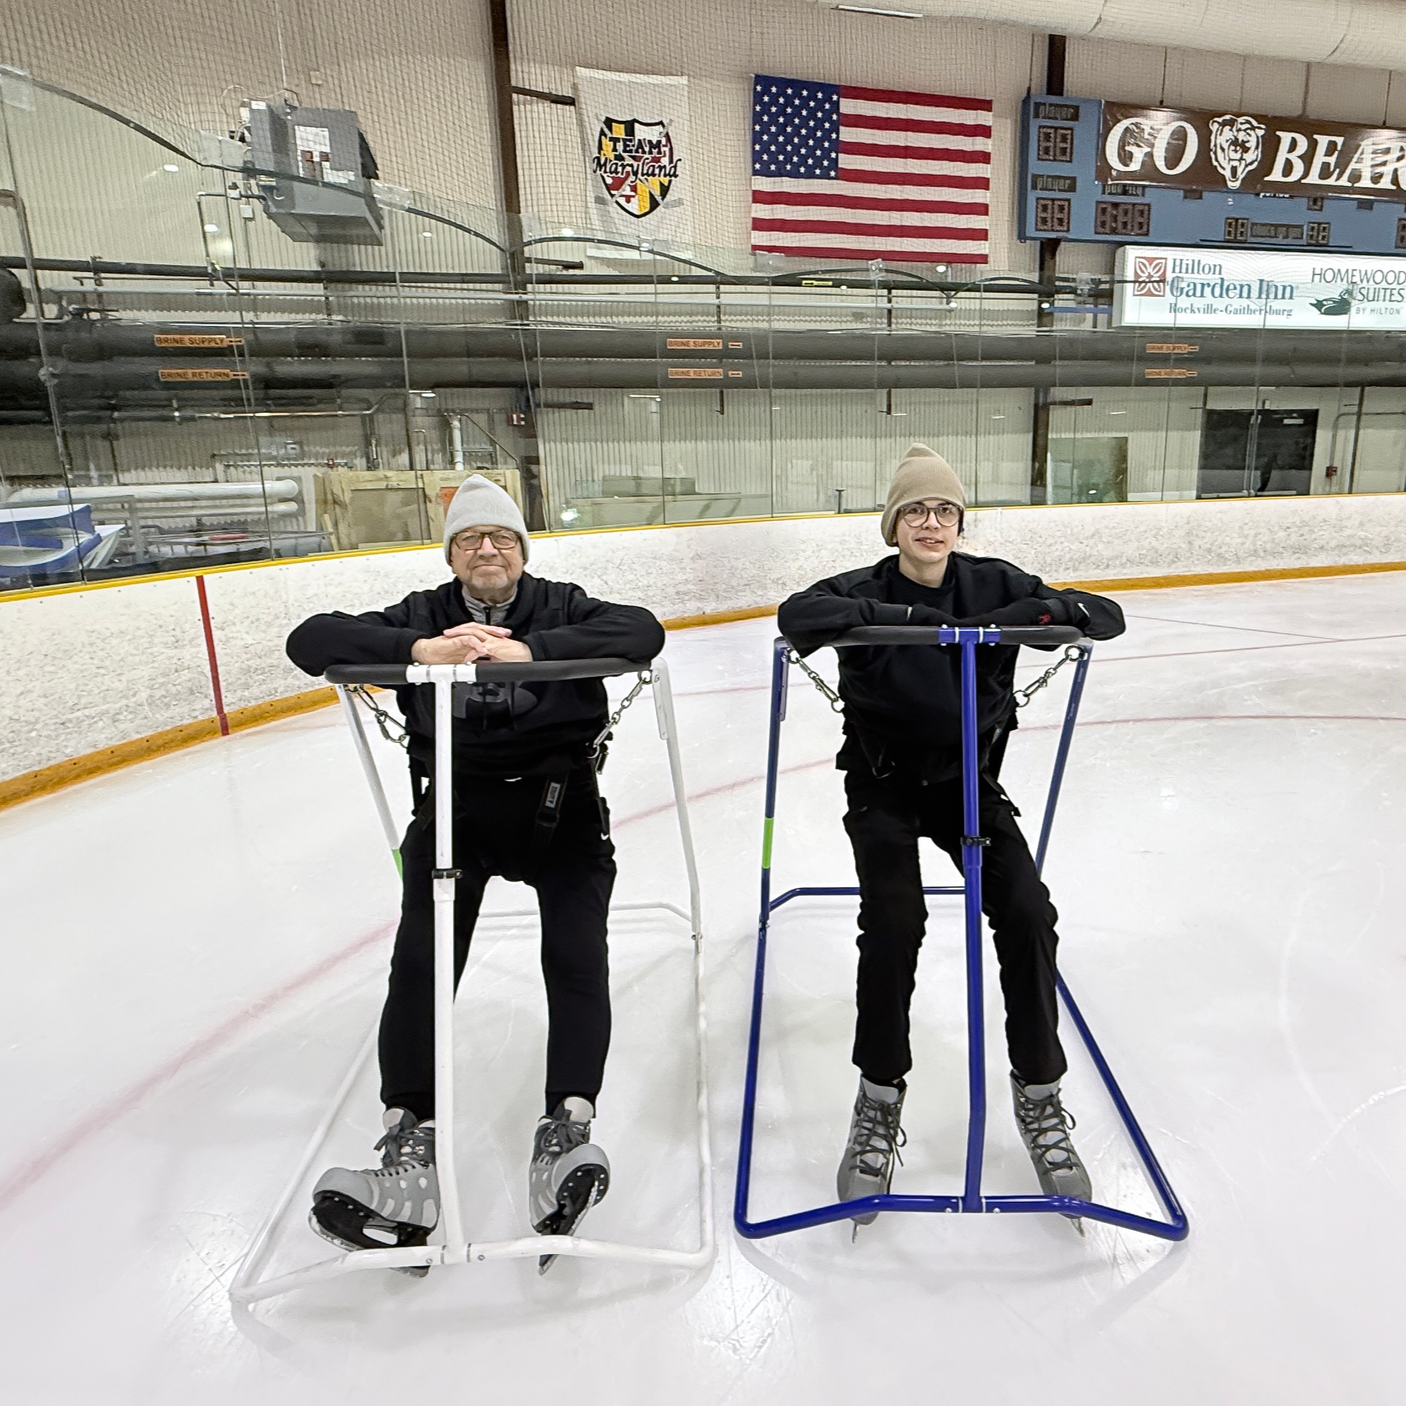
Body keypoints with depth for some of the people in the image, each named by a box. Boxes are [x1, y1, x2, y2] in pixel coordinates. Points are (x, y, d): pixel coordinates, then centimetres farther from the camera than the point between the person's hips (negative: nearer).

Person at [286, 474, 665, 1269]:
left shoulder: (560, 608, -2)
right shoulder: (424, 615, 3)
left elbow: (643, 632, -21)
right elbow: (310, 641, -10)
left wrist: (529, 650, -32)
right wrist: (417, 650, -28)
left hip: (557, 804, -1)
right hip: (454, 806, 1)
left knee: (577, 957, -13)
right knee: (420, 960, -12)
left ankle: (567, 1131, -11)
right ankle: (410, 1146, -7)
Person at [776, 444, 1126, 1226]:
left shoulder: (992, 583, -5)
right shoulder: (868, 592, -13)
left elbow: (1107, 618, -10)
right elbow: (798, 616, -33)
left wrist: (1038, 612, -32)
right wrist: (905, 615, -44)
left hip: (969, 777, 3)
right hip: (885, 784, -2)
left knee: (1027, 912, -14)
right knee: (894, 924, -22)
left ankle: (1039, 1095, 8)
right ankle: (880, 1103, -1)